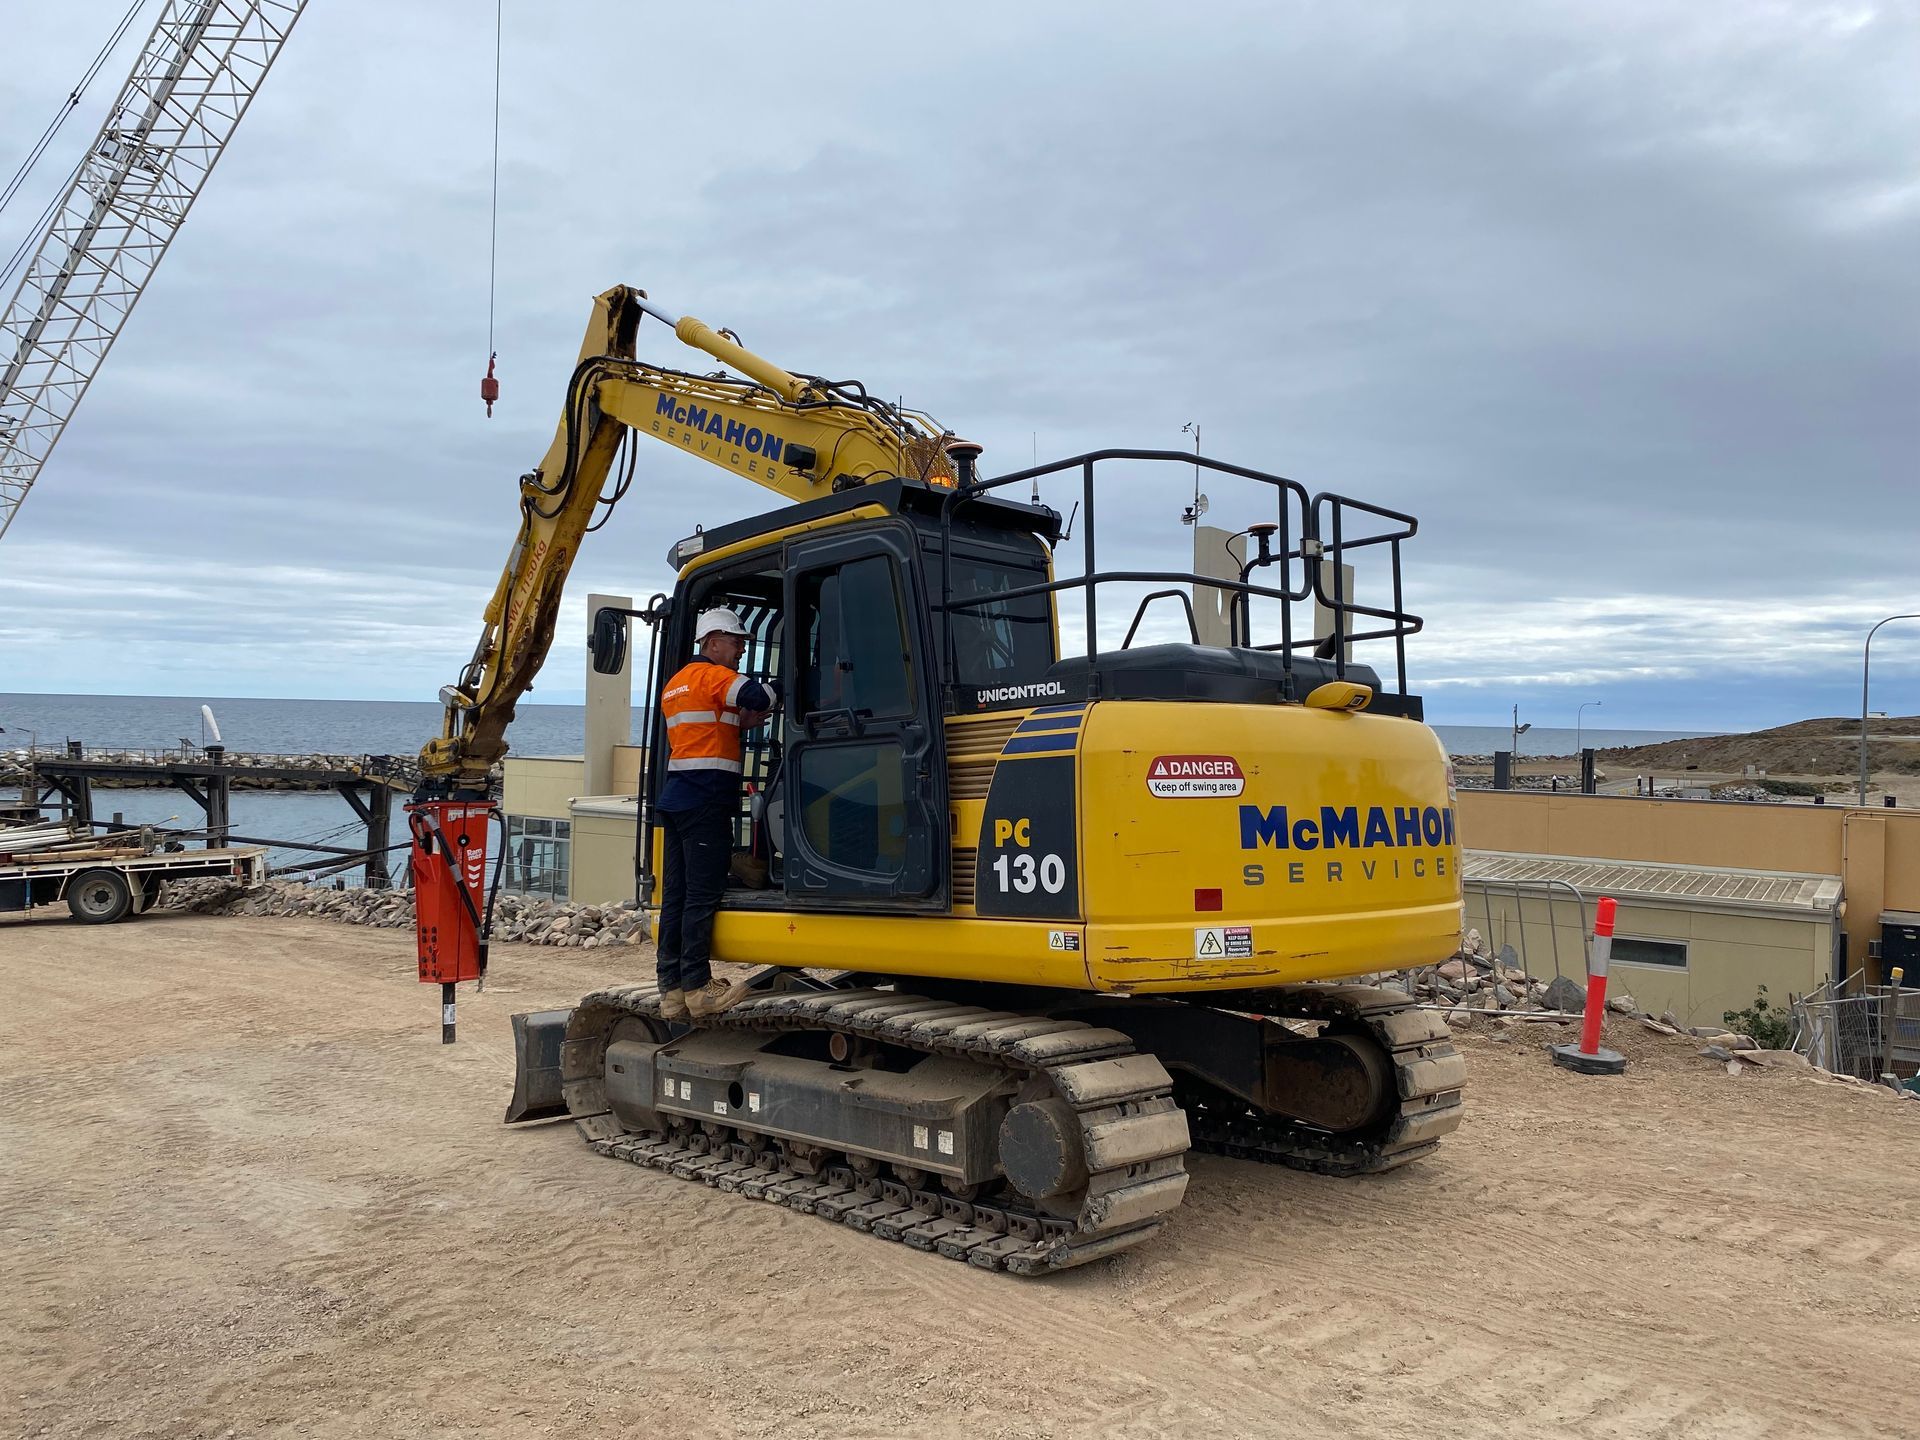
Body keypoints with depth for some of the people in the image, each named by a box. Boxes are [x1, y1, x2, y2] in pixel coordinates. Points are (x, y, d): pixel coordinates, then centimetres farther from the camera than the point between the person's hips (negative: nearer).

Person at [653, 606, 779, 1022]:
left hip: (676, 797, 9)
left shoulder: (675, 683, 23)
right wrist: (781, 684, -1)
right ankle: (699, 987, -4)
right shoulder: (711, 675, -6)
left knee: (675, 894, 7)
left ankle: (672, 990, 9)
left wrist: (741, 722, 13)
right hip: (706, 800, -9)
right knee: (703, 895, -6)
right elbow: (757, 697, -21)